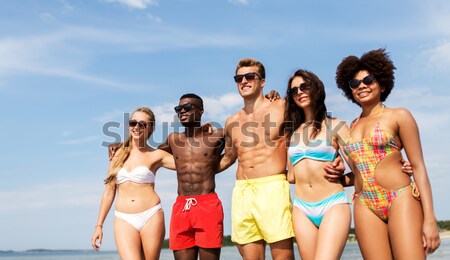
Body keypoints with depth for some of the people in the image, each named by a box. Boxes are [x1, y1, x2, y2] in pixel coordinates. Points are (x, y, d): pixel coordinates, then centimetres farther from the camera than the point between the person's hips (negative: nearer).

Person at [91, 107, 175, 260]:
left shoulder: (156, 155, 4)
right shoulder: (118, 154, 12)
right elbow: (109, 191, 14)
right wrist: (99, 225, 12)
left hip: (151, 216, -1)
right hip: (124, 220, 1)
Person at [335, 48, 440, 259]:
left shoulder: (399, 116, 3)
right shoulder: (351, 127, 16)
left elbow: (418, 167, -2)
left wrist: (429, 218, -8)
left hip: (401, 200, -4)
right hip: (365, 206, 4)